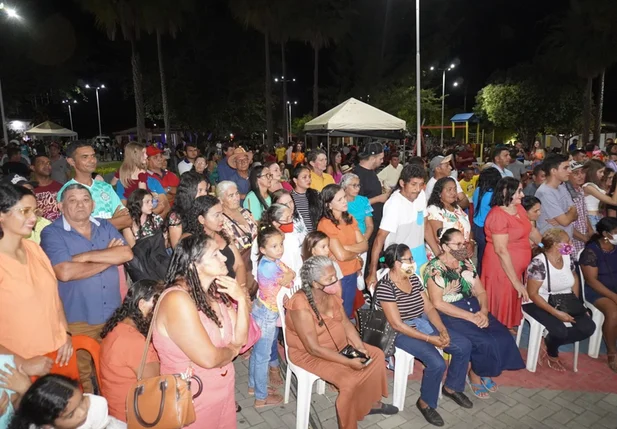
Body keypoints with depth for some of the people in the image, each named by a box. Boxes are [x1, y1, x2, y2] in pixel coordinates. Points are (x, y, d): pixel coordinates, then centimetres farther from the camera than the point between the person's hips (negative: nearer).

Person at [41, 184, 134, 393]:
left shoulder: (105, 227, 6)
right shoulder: (52, 233, -7)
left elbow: (127, 253, -10)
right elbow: (65, 272, -22)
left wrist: (87, 256, -16)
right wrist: (109, 258, -13)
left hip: (113, 316, 4)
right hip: (77, 321, -4)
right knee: (82, 378, 13)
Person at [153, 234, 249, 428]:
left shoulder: (214, 292, -2)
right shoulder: (177, 299, -27)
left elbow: (240, 339, -3)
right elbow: (208, 358, -28)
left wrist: (241, 299, -16)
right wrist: (232, 350, -8)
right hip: (194, 398, -7)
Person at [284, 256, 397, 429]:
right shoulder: (301, 306, -32)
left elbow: (346, 323, 1)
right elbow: (314, 348, -29)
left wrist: (360, 347, -13)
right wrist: (349, 362, -27)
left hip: (339, 344, 8)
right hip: (309, 354, -8)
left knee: (377, 354, 7)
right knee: (350, 381, -25)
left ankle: (372, 402, 23)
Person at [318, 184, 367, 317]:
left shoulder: (350, 218, 4)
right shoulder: (326, 224, -19)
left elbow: (364, 245, -1)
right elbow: (341, 255, -23)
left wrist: (346, 247, -17)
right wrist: (356, 253, -4)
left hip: (352, 273, 6)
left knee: (348, 312, 19)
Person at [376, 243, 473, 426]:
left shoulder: (414, 278, 2)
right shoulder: (385, 287, -22)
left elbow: (429, 308, 6)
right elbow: (397, 324, -23)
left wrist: (442, 330, -11)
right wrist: (429, 339, -22)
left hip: (424, 324, 8)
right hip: (402, 333, -8)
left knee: (464, 345, 0)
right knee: (437, 363, -24)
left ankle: (452, 387, 23)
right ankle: (425, 403, 4)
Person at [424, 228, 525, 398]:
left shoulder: (466, 263, 8)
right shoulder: (435, 268, -13)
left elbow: (480, 292, 9)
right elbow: (438, 303, -18)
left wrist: (483, 311, -13)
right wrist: (470, 317, -20)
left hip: (473, 308, 7)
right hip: (449, 315, -7)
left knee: (503, 337, -11)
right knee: (486, 342, -22)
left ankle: (484, 372, 14)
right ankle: (475, 376, 8)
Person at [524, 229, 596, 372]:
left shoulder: (568, 258, -1)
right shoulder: (538, 263, -23)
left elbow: (575, 279, 17)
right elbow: (532, 293, -21)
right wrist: (556, 313, -26)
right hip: (539, 303, -7)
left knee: (588, 327, -12)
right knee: (560, 330, -29)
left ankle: (550, 342, 6)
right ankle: (552, 354, 8)